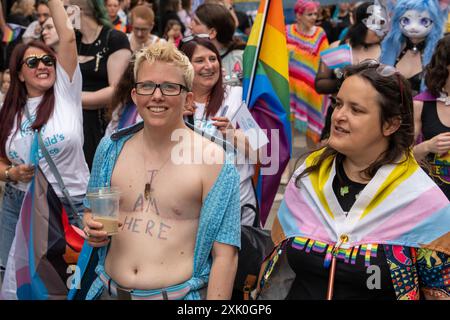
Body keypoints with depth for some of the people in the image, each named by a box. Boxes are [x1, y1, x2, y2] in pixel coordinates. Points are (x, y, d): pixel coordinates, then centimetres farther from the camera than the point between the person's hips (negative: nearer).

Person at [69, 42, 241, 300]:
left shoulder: (212, 159, -13)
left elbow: (224, 254, -13)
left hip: (176, 294, -4)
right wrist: (92, 228, -5)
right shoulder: (111, 148, 1)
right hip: (109, 290, 4)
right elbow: (91, 211, 15)